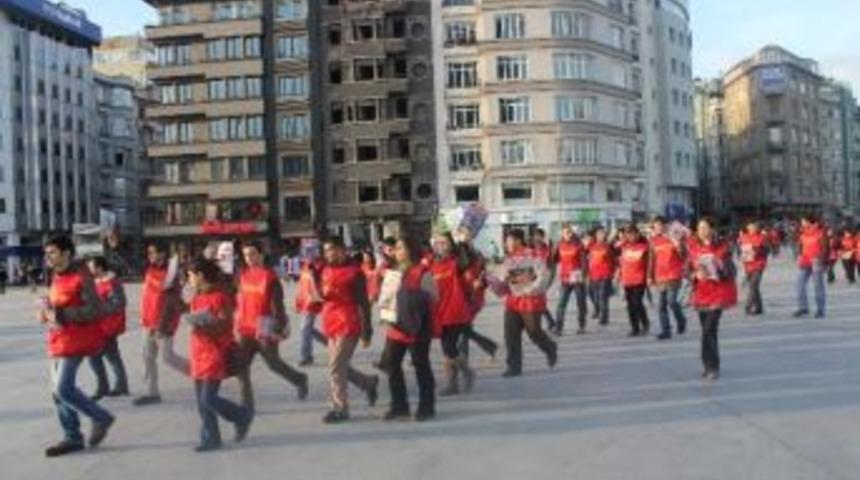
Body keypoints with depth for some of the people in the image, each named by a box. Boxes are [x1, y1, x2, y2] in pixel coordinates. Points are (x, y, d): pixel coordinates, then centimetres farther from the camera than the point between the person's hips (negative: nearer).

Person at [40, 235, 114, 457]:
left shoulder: (80, 278, -16)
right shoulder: (56, 277, 11)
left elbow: (96, 310, -22)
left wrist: (61, 315, -24)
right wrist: (47, 312, 0)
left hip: (75, 340, -9)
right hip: (58, 340, 9)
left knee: (64, 389, -12)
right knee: (59, 391, 11)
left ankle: (101, 418, 8)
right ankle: (72, 438, 22)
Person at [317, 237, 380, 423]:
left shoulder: (354, 272, -9)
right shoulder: (327, 270, 12)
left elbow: (363, 303, -9)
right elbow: (321, 295, 17)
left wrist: (366, 331, -11)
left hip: (348, 326, -7)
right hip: (331, 325, 8)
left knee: (335, 368, -9)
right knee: (340, 367, 13)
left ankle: (340, 408, 2)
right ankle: (369, 382, 35)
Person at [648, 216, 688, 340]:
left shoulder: (674, 238, -5)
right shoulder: (654, 241, 7)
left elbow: (683, 256, -6)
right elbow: (652, 259, 12)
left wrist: (679, 247, -26)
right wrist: (650, 276, 11)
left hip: (674, 276, -5)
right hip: (660, 278, 5)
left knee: (671, 301, -14)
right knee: (661, 305, 3)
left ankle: (681, 320, 14)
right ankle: (665, 330, 10)